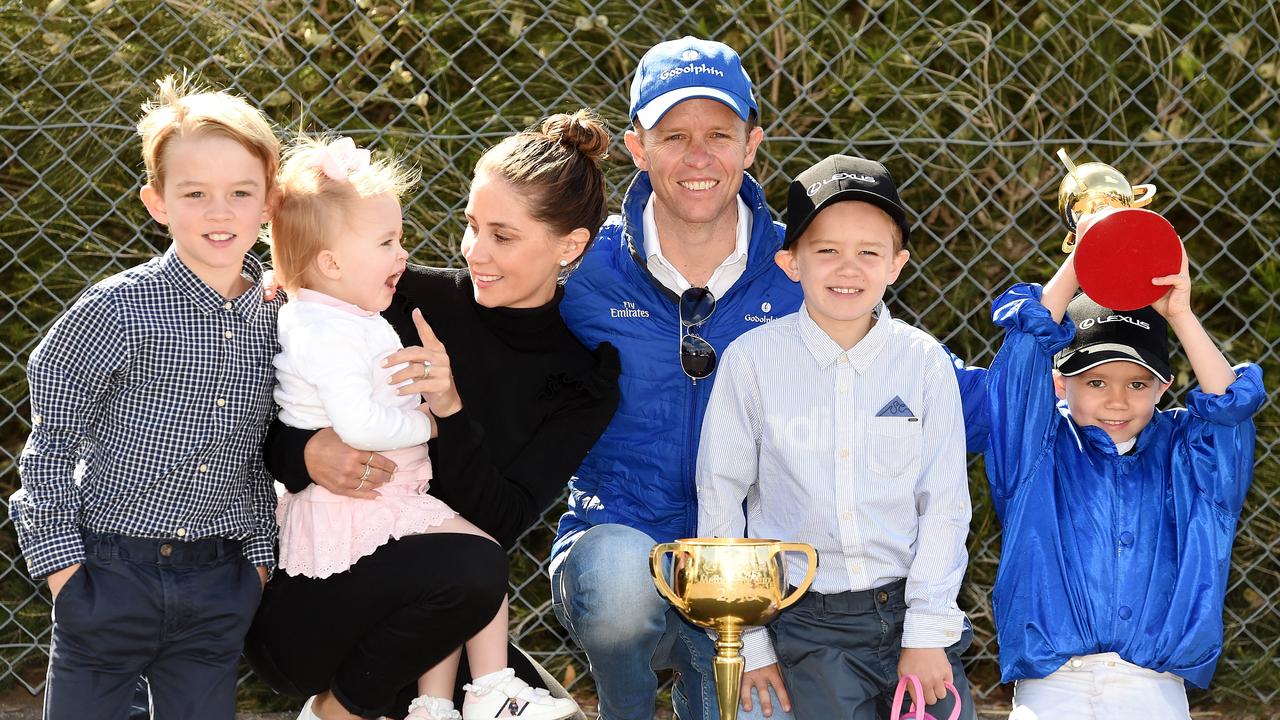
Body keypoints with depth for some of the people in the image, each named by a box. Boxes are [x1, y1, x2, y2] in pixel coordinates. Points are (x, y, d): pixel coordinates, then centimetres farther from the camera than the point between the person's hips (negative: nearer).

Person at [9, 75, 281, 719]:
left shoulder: (275, 319, 1)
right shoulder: (119, 310, -13)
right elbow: (52, 435, -5)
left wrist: (259, 554, 10)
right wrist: (59, 556, -7)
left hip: (220, 582, 3)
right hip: (108, 569, -3)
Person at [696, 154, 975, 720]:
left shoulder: (923, 361, 1)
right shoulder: (752, 360, -3)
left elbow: (944, 503, 2)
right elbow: (719, 501, 1)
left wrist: (926, 633, -4)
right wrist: (747, 645, 0)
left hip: (909, 605, 1)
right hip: (808, 622, -1)